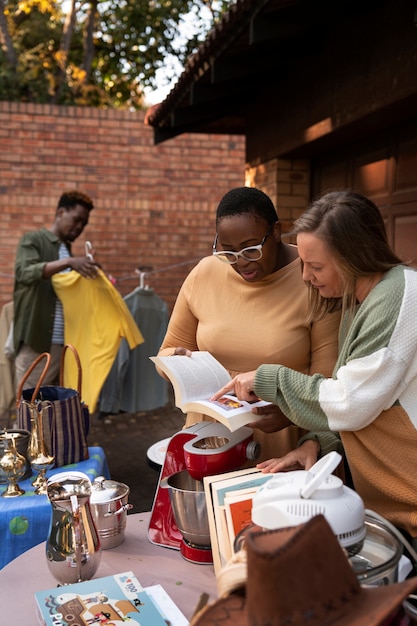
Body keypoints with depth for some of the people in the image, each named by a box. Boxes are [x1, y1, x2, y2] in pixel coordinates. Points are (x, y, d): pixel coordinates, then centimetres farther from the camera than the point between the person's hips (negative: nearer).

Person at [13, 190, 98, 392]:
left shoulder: (69, 249, 18)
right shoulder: (33, 239, -1)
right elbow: (24, 272, -21)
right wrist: (68, 263, -30)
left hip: (63, 341, 6)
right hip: (35, 340, -6)